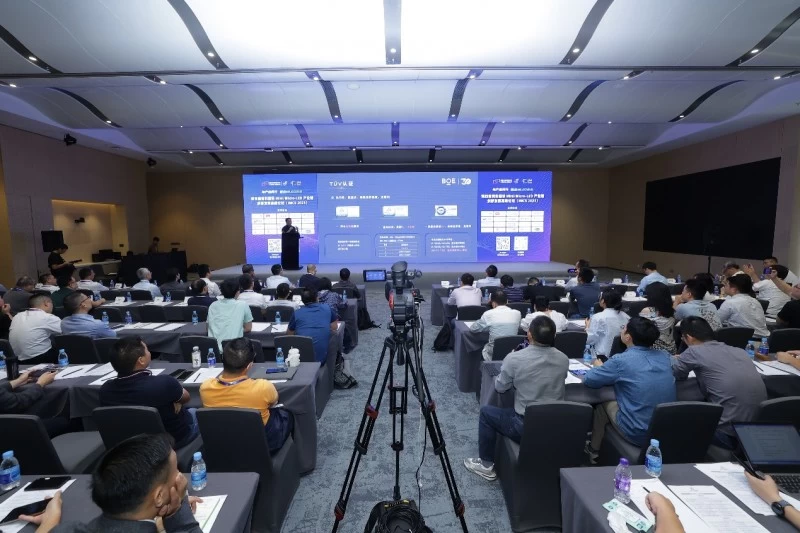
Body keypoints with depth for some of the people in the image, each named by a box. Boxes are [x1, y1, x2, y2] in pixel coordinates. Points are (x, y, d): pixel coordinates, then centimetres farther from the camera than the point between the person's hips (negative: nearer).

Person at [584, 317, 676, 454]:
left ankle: (593, 449, 38)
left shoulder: (621, 360, -20)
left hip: (638, 434, -5)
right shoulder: (664, 356, -1)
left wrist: (600, 367, 13)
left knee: (604, 404, 22)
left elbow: (588, 380, -9)